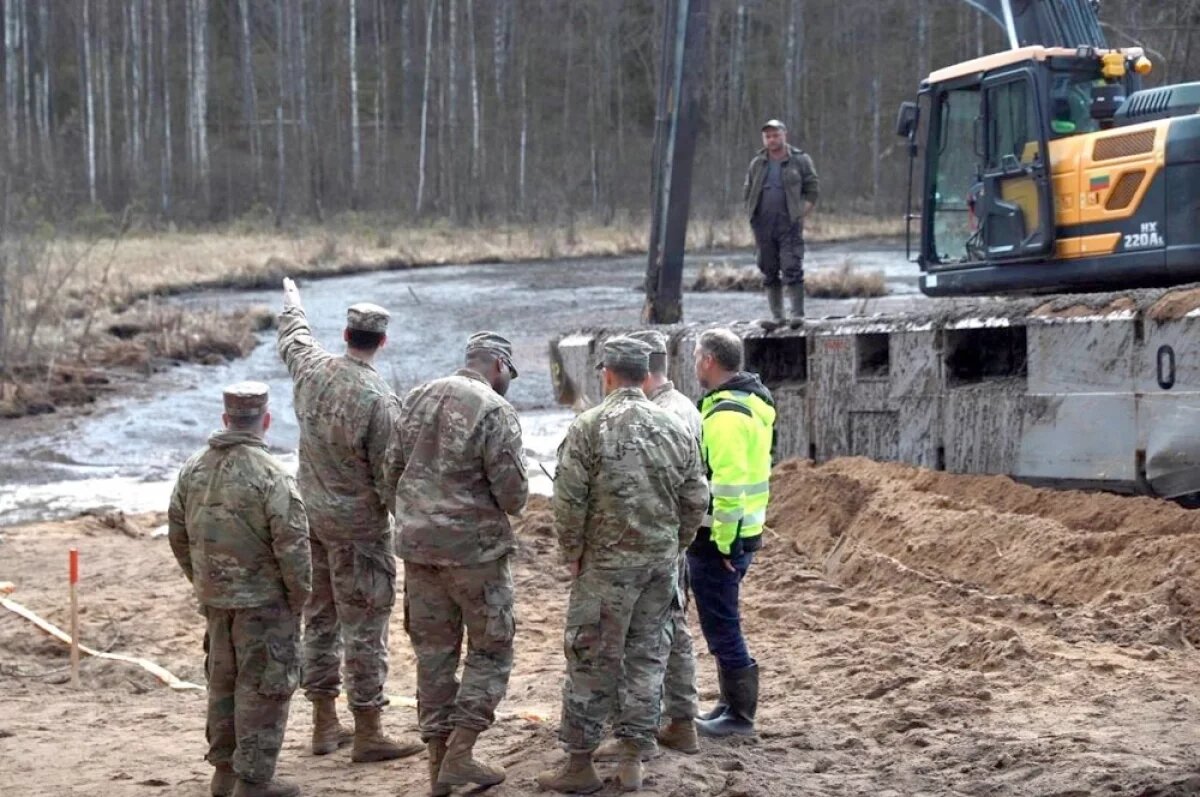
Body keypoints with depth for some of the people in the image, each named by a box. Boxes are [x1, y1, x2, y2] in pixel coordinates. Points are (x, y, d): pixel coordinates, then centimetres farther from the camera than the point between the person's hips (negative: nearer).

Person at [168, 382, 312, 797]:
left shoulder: (193, 468, 2)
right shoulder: (270, 475, -19)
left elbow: (178, 533, 10)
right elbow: (292, 545, -19)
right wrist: (299, 596, -5)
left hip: (215, 596, 7)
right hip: (264, 599, -7)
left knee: (223, 680, 18)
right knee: (263, 687, 2)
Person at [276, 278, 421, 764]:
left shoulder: (312, 370, -3)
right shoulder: (378, 400, -21)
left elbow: (293, 338, 21)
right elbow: (390, 477, -18)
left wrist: (291, 303, 41)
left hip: (311, 515, 7)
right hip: (357, 525, -7)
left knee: (320, 619, 15)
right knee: (364, 628, -1)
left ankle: (324, 725, 24)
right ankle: (367, 735, 2)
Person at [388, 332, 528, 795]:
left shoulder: (419, 399, 7)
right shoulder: (495, 411, -13)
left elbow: (393, 464, 11)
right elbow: (512, 493, -15)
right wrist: (512, 502, 7)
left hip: (417, 544, 6)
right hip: (474, 548, -6)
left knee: (433, 650, 13)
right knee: (490, 652, 7)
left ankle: (437, 758, 17)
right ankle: (459, 755, 0)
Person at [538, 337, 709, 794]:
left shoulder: (590, 426, -10)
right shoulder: (675, 428, 5)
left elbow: (569, 498, -12)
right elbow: (696, 499, 6)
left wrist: (572, 552, 0)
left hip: (608, 560, -4)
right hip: (662, 561, 4)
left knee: (590, 659, 3)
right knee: (647, 657, 11)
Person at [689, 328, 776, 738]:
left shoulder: (726, 414, -19)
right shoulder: (750, 403, 13)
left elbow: (729, 484, -24)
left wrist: (722, 542, -20)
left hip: (719, 538, -10)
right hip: (742, 531, 10)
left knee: (721, 625, -2)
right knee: (723, 623, 19)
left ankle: (739, 715, 5)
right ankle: (731, 704, 28)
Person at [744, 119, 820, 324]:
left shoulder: (800, 160, 3)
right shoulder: (757, 163, 13)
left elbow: (813, 190, 4)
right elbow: (748, 193, 20)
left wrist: (801, 216, -4)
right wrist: (752, 218, 8)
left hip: (790, 225, -4)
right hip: (763, 226, 4)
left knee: (792, 269, -11)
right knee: (769, 272, 5)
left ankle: (798, 314, -9)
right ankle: (777, 315, 12)